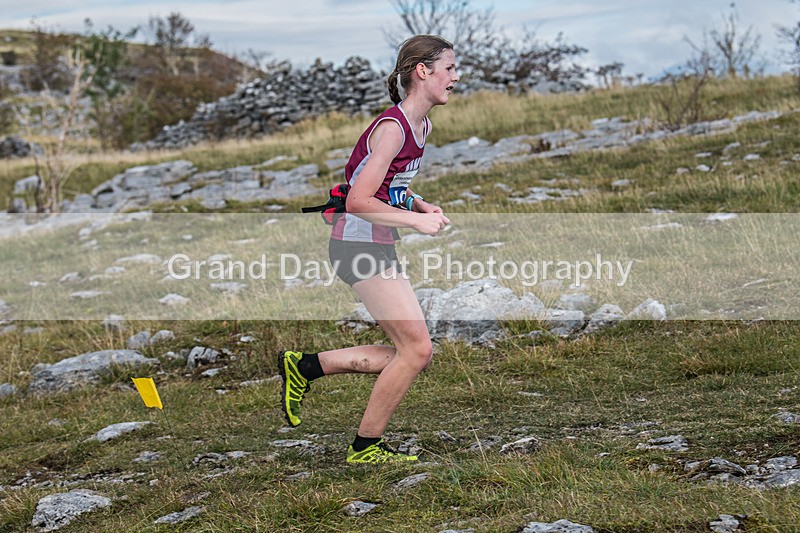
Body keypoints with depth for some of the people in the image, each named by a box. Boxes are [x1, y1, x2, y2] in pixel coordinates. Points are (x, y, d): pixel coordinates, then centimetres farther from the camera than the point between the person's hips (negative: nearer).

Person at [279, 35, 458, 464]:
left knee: (413, 354, 8)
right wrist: (416, 220, -20)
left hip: (377, 247, 10)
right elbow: (358, 202, -23)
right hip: (360, 244, -10)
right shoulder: (393, 127, -18)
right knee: (417, 349, -8)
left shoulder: (420, 126, 11)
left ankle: (304, 366, 16)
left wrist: (422, 206, 7)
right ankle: (366, 447, 4)